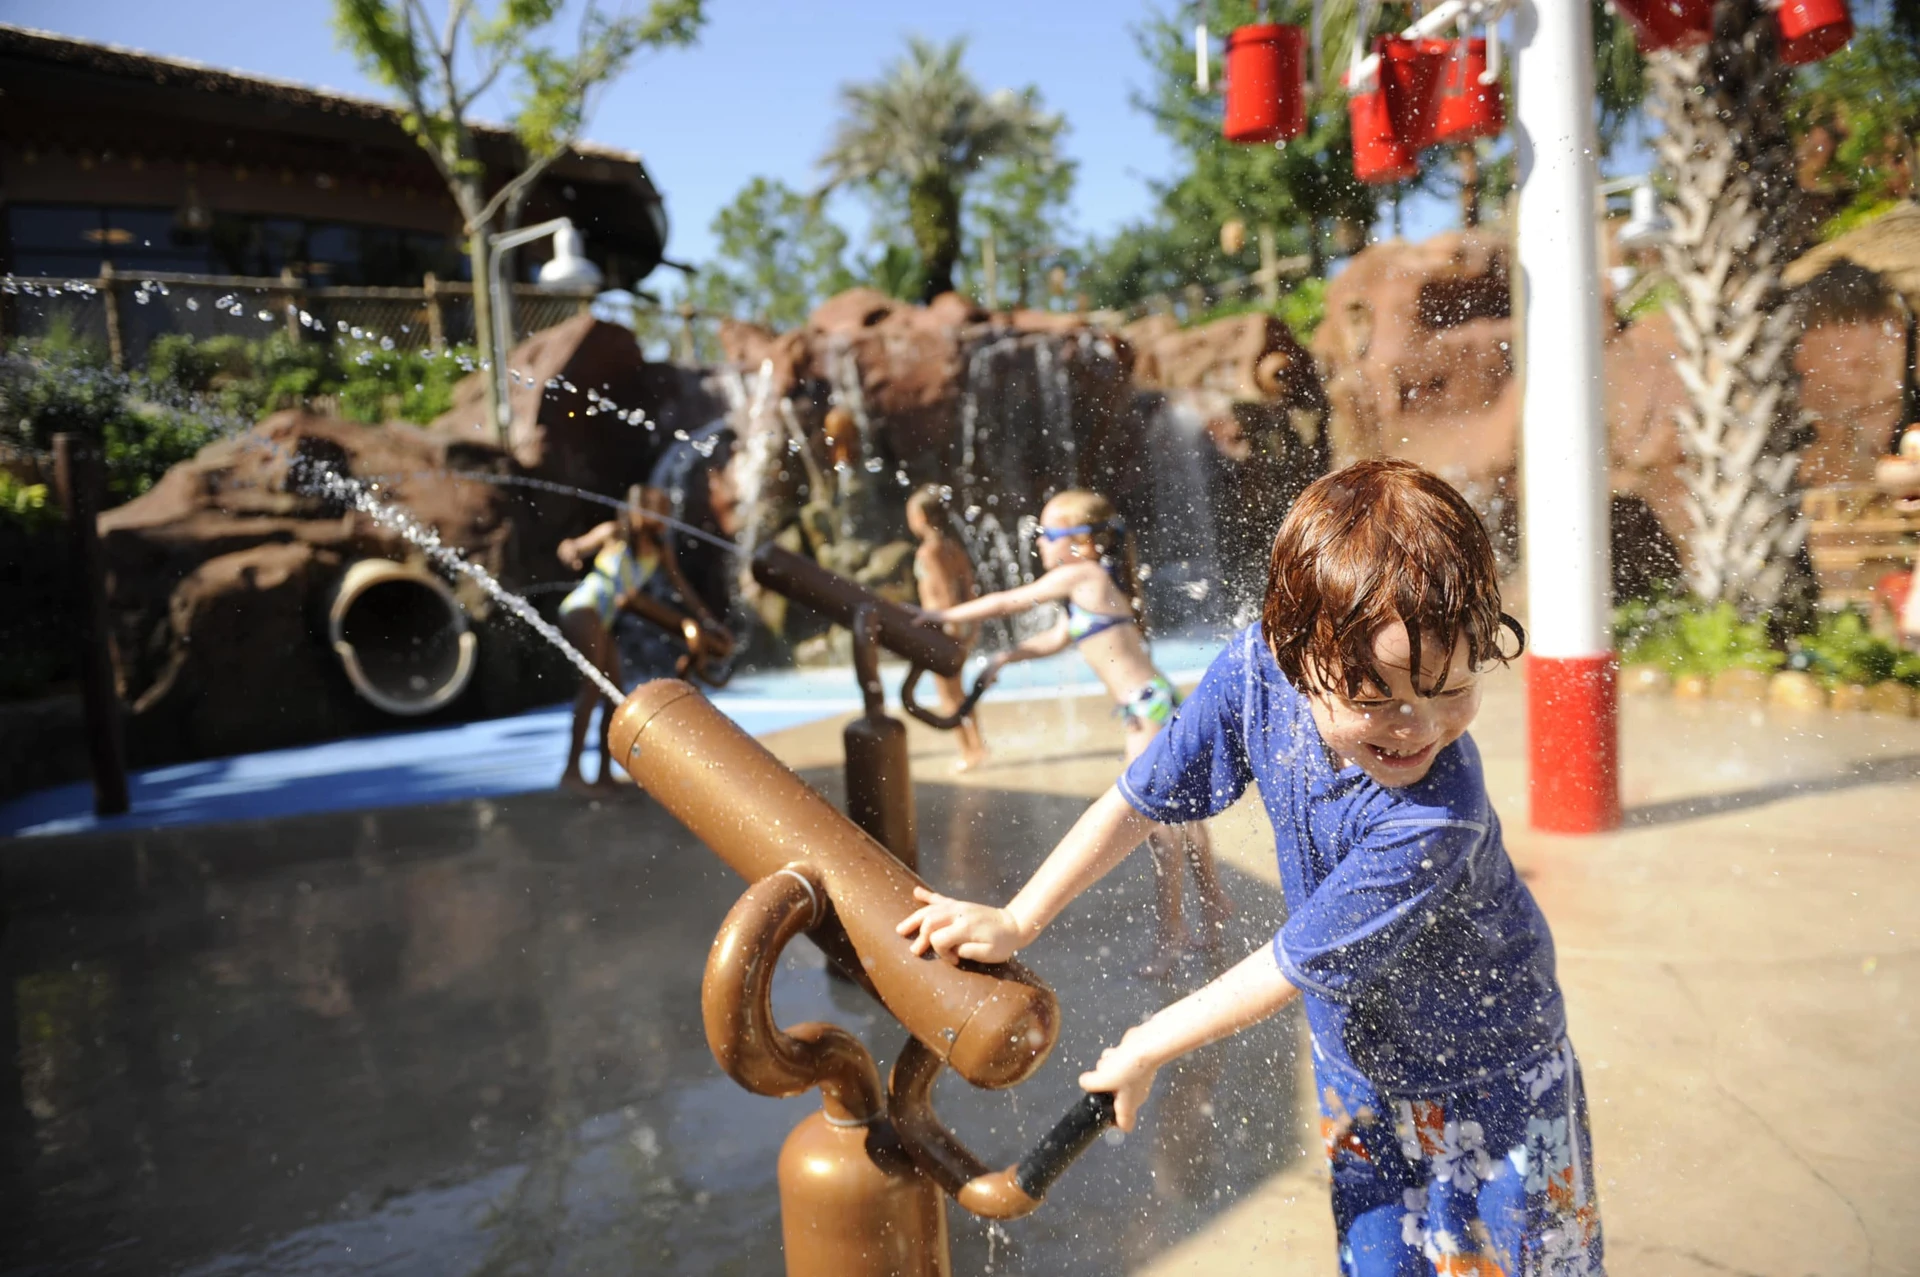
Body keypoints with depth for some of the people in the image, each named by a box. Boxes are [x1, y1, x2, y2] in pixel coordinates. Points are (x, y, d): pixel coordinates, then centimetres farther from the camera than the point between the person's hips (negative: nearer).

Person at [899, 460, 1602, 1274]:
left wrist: (1145, 1050, -16)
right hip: (1357, 1047, 5)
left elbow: (1295, 965, -29)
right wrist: (1016, 922, -9)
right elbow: (1141, 797, -11)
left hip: (1482, 1061, -4)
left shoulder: (1436, 818, -40)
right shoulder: (1258, 667, -26)